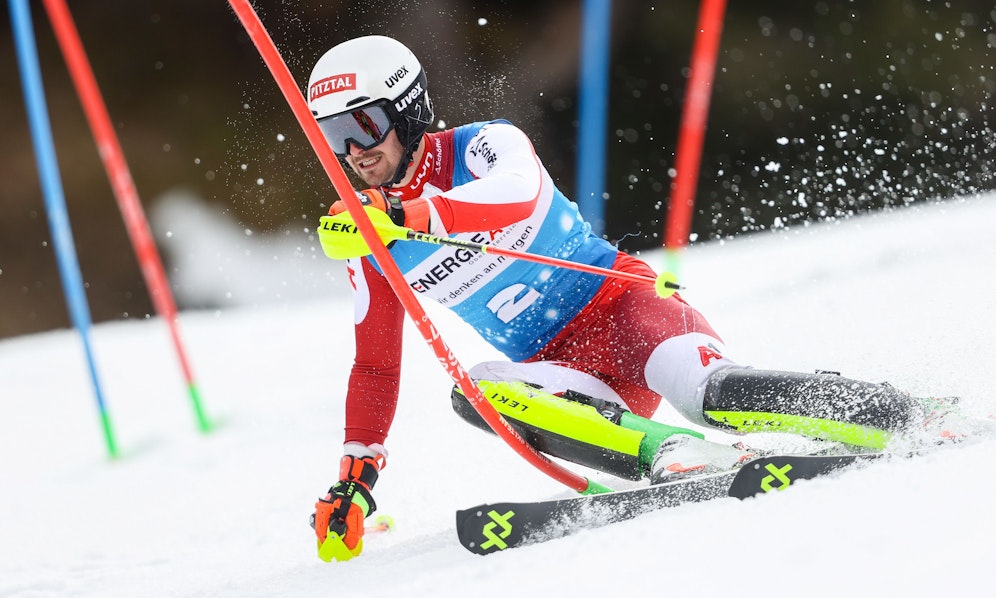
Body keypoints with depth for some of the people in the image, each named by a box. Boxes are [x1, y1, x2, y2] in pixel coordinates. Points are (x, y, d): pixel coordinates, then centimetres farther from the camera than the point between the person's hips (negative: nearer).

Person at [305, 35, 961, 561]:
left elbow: (514, 199, -33)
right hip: (563, 369, 5)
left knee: (718, 397, -34)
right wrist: (356, 476, 9)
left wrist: (408, 216, -48)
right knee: (474, 387, -29)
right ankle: (669, 455, -41)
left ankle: (918, 422, -23)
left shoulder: (485, 145, -9)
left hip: (620, 303, -5)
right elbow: (376, 367, 17)